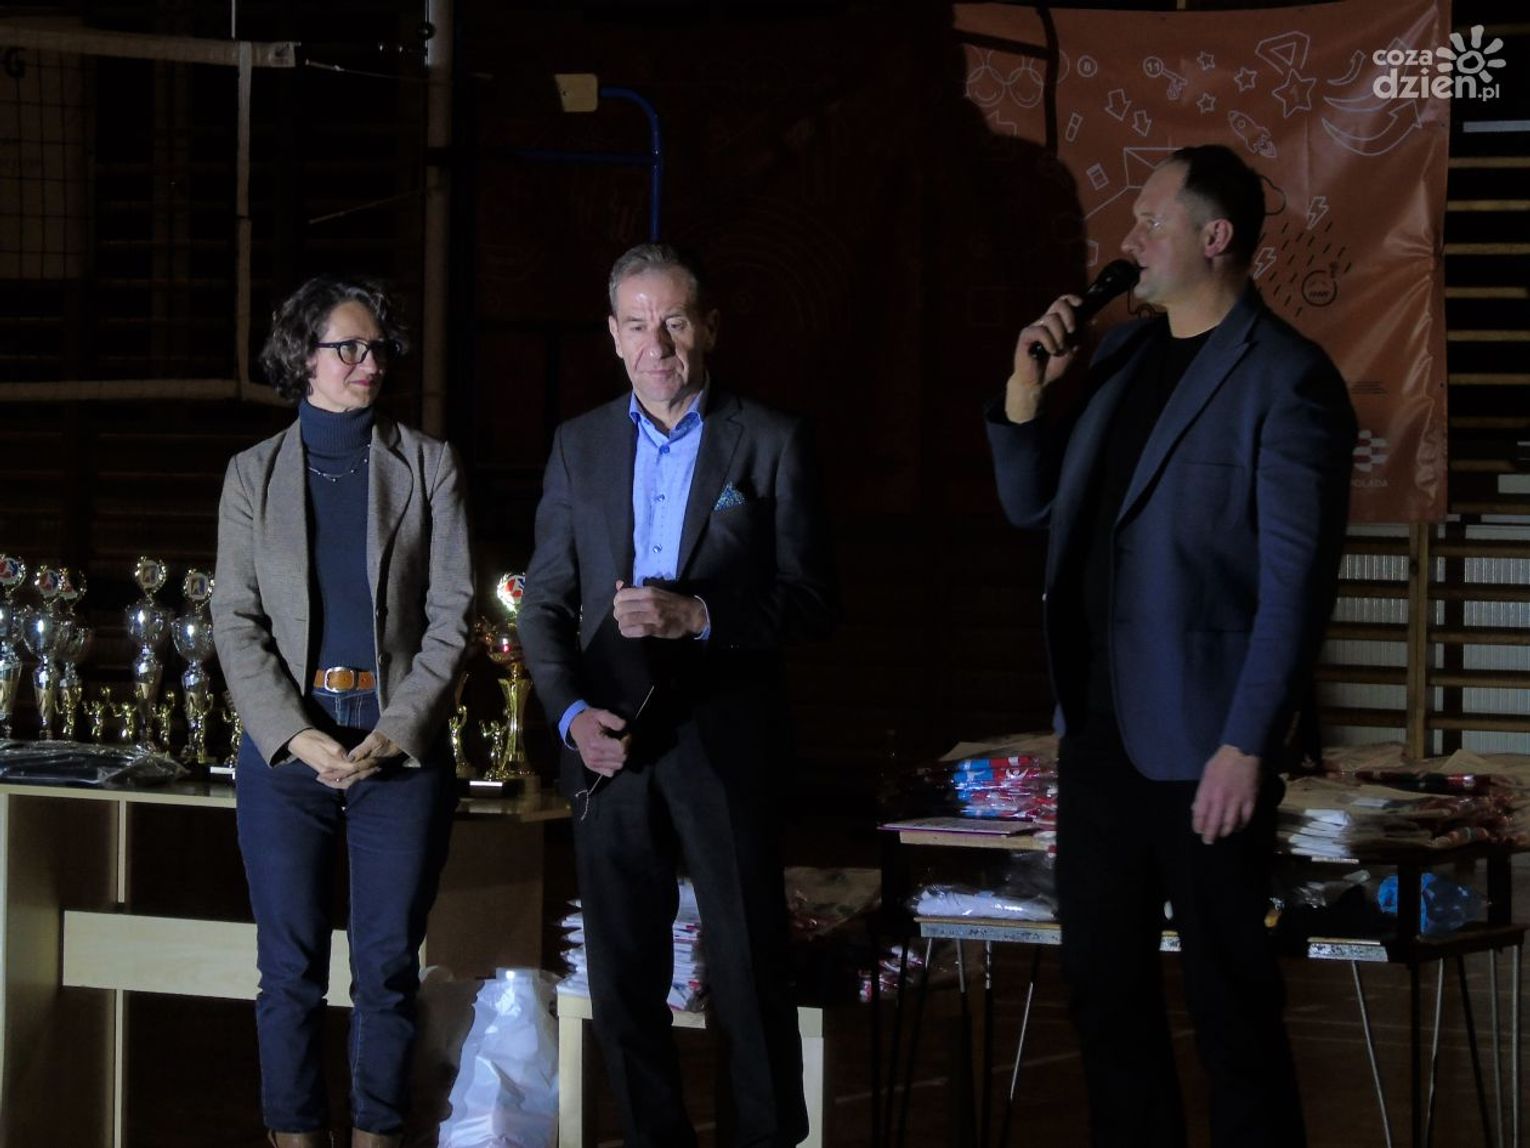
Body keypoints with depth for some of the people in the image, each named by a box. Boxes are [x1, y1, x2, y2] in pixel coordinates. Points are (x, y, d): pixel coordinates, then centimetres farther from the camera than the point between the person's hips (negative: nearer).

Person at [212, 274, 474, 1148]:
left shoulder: (428, 465, 7)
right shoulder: (255, 474, 8)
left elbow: (452, 612, 2)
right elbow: (236, 622, 2)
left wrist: (398, 729, -10)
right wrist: (299, 738, -11)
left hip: (403, 748, 0)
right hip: (287, 748, 0)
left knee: (389, 967, 0)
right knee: (291, 968, 1)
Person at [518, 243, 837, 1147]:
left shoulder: (771, 443, 0)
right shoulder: (580, 446, 11)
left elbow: (810, 601, -3)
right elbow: (545, 600, 10)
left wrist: (696, 615, -17)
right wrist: (571, 713, -5)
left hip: (726, 745, -3)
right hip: (610, 743, 3)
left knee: (751, 974, -1)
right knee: (623, 984, 6)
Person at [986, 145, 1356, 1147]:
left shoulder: (1284, 381, -11)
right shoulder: (1120, 354, 12)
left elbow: (1296, 584, -15)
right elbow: (1031, 505, 18)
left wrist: (1248, 747, -18)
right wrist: (1028, 388, 1)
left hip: (1202, 750, -8)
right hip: (1099, 728, 8)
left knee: (1232, 1003, 0)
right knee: (1104, 986, 13)